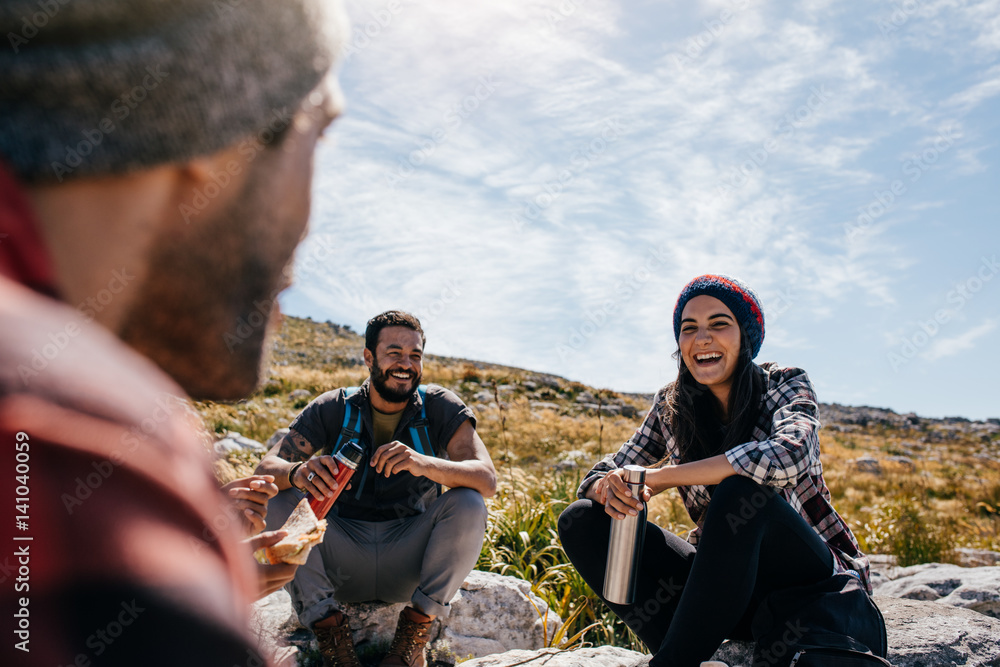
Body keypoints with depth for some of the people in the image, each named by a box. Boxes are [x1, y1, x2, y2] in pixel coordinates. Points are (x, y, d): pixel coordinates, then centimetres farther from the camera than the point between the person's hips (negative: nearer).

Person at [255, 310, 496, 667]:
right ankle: (327, 625, -13)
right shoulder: (333, 408, -5)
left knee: (468, 504, -25)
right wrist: (298, 473, -38)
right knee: (281, 500, -21)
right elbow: (265, 469, -13)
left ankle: (414, 630, -13)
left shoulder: (440, 407, -7)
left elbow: (487, 480, -19)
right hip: (341, 566, 1)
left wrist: (423, 463, -39)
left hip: (408, 564, 0)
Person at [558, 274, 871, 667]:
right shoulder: (670, 407, 0)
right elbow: (603, 473, 3)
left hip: (806, 584, -4)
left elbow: (788, 456, -33)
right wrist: (608, 489, -24)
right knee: (582, 520, -12)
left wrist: (658, 478, -29)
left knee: (740, 492, -35)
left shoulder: (785, 385, -10)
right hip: (729, 583, 4)